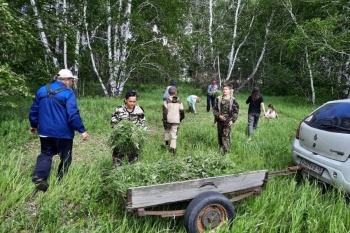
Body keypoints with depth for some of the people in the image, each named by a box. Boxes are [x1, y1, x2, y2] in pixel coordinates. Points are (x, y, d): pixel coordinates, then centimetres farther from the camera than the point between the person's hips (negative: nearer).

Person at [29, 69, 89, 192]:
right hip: (63, 132, -5)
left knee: (45, 154, 17)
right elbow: (73, 114, -21)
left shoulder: (42, 90, 8)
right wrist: (82, 130, -17)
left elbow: (34, 110, 15)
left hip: (45, 131, 5)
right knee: (65, 158, 10)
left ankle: (38, 178, -1)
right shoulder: (68, 93, -12)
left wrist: (34, 125, 27)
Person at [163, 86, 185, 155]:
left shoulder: (167, 101, -6)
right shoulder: (179, 101, 3)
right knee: (174, 134, 3)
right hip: (176, 120, 1)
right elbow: (182, 111, 7)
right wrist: (181, 118, 24)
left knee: (167, 130, 26)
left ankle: (166, 142, 34)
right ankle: (173, 148, -2)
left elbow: (165, 111, -10)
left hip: (168, 120, -1)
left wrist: (164, 120, -5)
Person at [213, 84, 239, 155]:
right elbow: (214, 109, 4)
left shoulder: (233, 100, -4)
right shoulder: (218, 99, 1)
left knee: (226, 135, -7)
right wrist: (218, 115, -11)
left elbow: (236, 111, -1)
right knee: (220, 134, 13)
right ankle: (221, 147, 30)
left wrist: (232, 120, -10)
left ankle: (225, 149, -2)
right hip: (220, 120, 3)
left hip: (228, 121, -3)